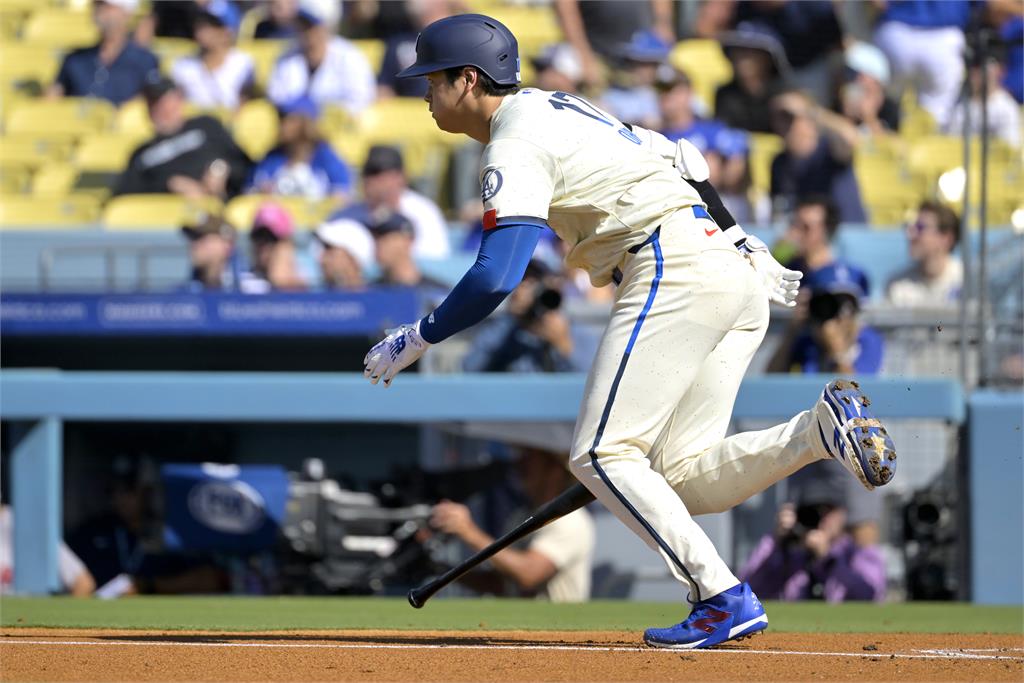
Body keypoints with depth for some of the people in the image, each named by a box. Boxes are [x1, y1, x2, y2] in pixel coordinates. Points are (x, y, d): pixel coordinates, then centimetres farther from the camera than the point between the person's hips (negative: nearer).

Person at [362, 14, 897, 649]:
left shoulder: (515, 147, -5)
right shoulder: (562, 108, 25)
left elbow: (497, 276, -17)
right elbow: (682, 157, 31)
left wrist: (416, 340, -6)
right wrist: (739, 240, 33)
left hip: (676, 271, -10)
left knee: (602, 455, -10)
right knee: (680, 477, 5)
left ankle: (724, 599, -19)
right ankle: (821, 429, -11)